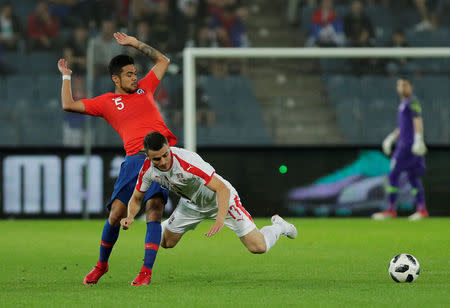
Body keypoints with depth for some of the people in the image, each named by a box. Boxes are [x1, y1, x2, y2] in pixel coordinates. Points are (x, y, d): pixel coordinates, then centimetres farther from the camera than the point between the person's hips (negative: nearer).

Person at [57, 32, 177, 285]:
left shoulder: (144, 88, 21)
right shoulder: (106, 102, 15)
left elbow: (163, 61, 30)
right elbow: (68, 105, 12)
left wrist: (135, 43, 26)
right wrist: (66, 77, 21)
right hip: (135, 158, 0)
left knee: (154, 207, -16)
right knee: (116, 213, -6)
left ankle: (147, 270, -17)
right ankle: (102, 264, 17)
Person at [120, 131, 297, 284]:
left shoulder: (187, 161, -40)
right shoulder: (148, 169, -21)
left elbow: (223, 188, -41)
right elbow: (136, 198, -4)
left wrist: (220, 220, -54)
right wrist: (130, 216, -25)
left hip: (220, 200, -5)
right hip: (191, 203, 5)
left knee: (259, 247, -10)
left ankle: (278, 226, 23)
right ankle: (167, 225, 44)